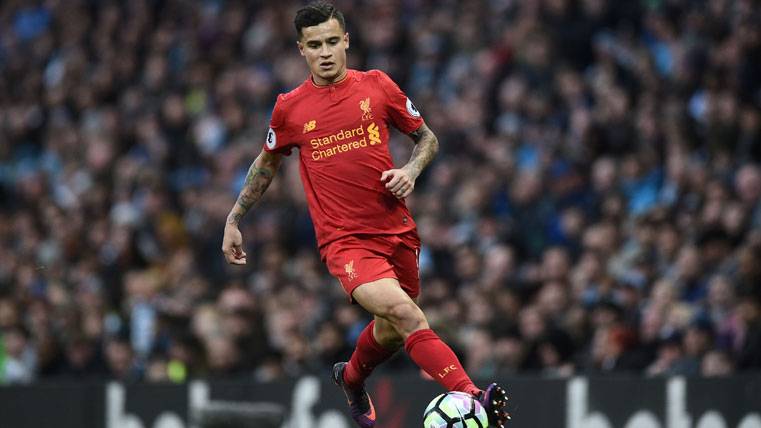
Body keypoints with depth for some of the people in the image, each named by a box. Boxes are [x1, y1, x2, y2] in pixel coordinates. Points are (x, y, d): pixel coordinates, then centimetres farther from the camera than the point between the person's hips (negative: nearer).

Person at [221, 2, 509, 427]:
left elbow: (427, 138, 14)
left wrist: (411, 170, -6)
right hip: (344, 241, -3)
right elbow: (267, 164, 21)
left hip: (397, 230, 3)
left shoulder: (377, 86, 3)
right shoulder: (290, 108, 3)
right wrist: (234, 221, 21)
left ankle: (352, 378, 50)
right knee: (403, 312, -26)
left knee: (393, 332, 16)